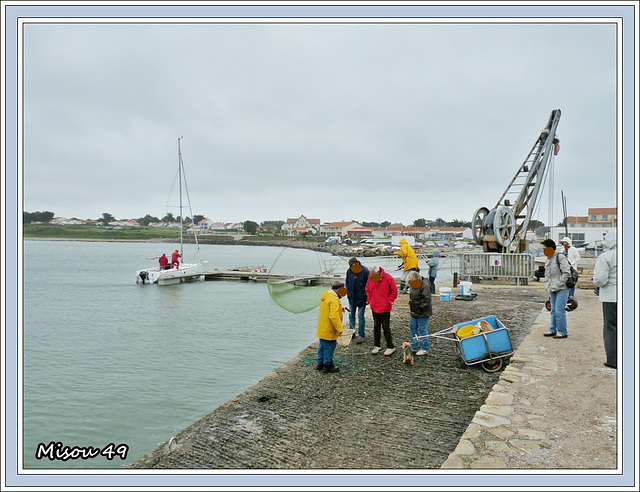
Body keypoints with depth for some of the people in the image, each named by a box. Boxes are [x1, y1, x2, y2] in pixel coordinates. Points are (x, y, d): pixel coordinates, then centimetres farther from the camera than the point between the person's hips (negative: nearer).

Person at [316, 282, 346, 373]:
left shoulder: (324, 297, 9)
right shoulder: (334, 299, -22)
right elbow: (333, 316, -28)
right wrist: (340, 329, -25)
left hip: (322, 329, 10)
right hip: (329, 331, -10)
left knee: (322, 347, 19)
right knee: (329, 347, 2)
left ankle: (320, 364, 29)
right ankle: (328, 366, 12)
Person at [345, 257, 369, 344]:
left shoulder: (364, 271, -14)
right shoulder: (349, 271, -1)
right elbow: (347, 283, 11)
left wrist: (365, 296, -10)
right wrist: (348, 294, 4)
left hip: (361, 298, -5)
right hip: (352, 298, 5)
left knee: (360, 316, 0)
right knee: (351, 315, 12)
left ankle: (361, 335, 9)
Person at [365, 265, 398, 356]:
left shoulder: (388, 278, -13)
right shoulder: (370, 278, -1)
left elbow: (394, 291, -6)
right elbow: (367, 289, 15)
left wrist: (389, 301, -8)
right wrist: (370, 300, 7)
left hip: (385, 308, -4)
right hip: (374, 307, 4)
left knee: (385, 327, 0)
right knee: (376, 327, 13)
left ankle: (390, 347, 11)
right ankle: (377, 346, 25)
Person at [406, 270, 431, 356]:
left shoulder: (425, 285, -18)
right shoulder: (413, 285, 9)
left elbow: (427, 299, -20)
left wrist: (420, 307, -18)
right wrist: (410, 305, 14)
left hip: (422, 313, -9)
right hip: (414, 312, 9)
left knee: (422, 329, -1)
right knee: (413, 328, 14)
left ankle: (424, 349, 11)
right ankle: (414, 347, 26)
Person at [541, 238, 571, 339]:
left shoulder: (560, 257, -10)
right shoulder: (547, 259, 16)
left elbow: (566, 274, -15)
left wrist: (557, 285, -16)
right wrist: (548, 287, 13)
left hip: (562, 289, -8)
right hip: (552, 289, 8)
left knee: (559, 310, -9)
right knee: (553, 310, 12)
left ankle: (562, 332, 0)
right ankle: (553, 330, 20)